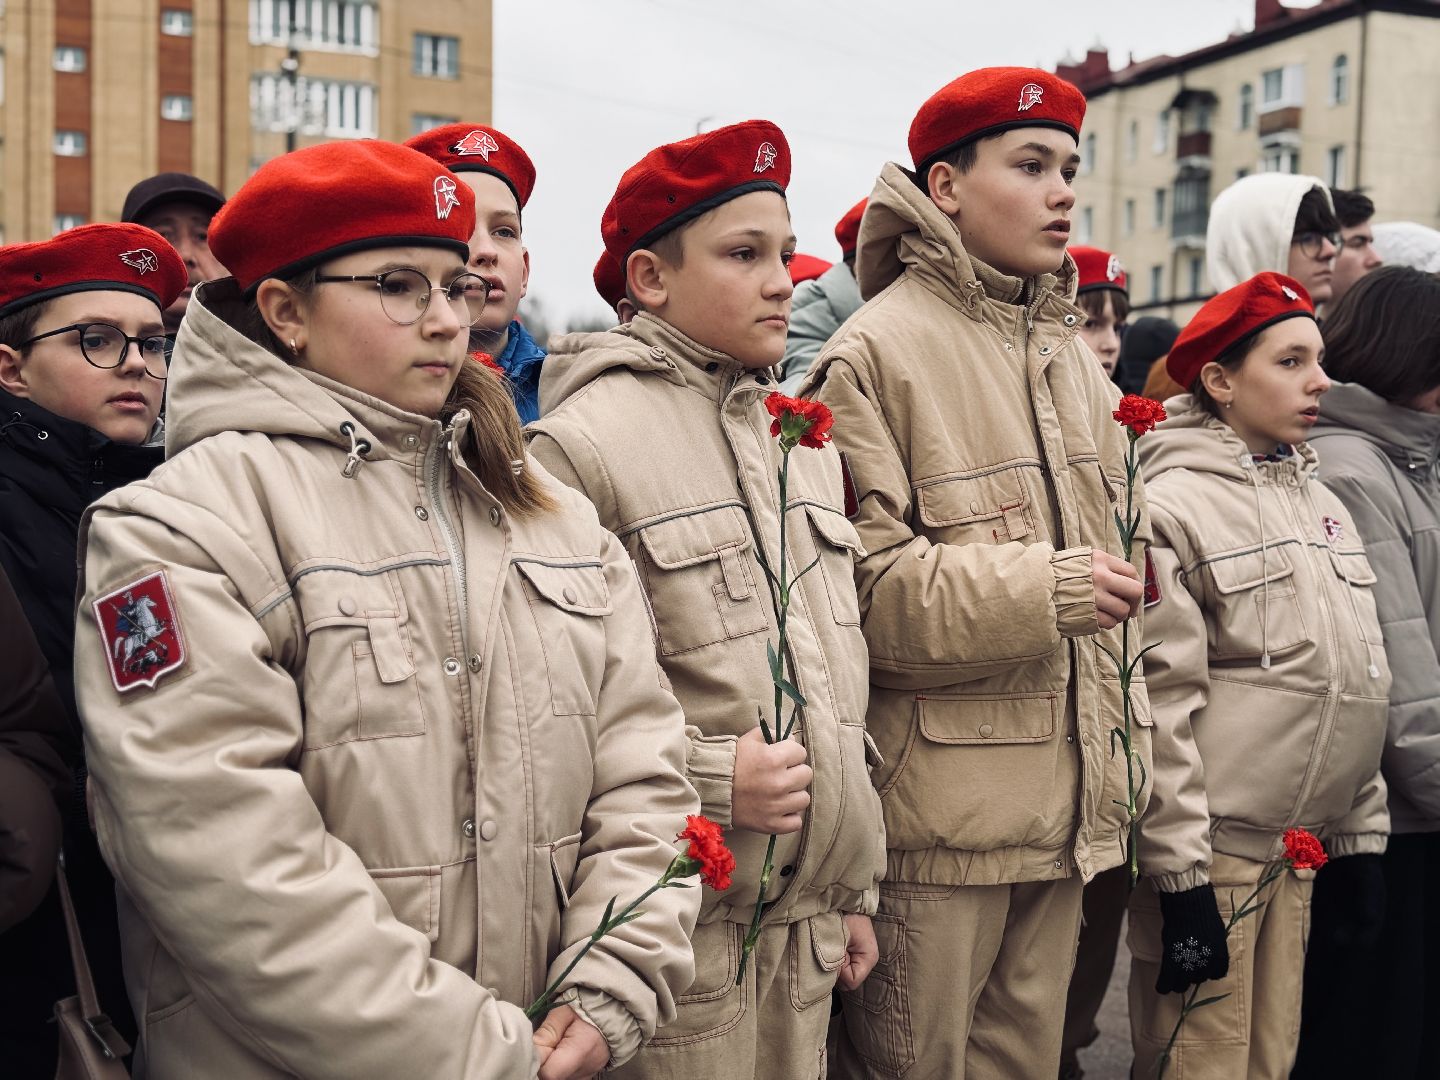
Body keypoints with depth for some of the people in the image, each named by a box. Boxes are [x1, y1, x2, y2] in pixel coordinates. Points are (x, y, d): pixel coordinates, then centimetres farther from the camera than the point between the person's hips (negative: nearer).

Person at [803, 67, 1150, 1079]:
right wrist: (1044, 590, -23)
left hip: (1064, 803, 7)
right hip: (936, 806, -7)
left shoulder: (1072, 357, 14)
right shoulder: (878, 352, -10)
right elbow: (865, 581, -17)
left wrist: (1121, 760, 19)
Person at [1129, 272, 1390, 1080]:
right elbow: (1158, 701, -15)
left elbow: (1361, 680, 15)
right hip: (1210, 846, -7)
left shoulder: (1322, 503, 11)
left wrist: (1362, 831, 13)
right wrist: (1179, 876, -15)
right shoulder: (1172, 505, -11)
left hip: (1303, 847, 7)